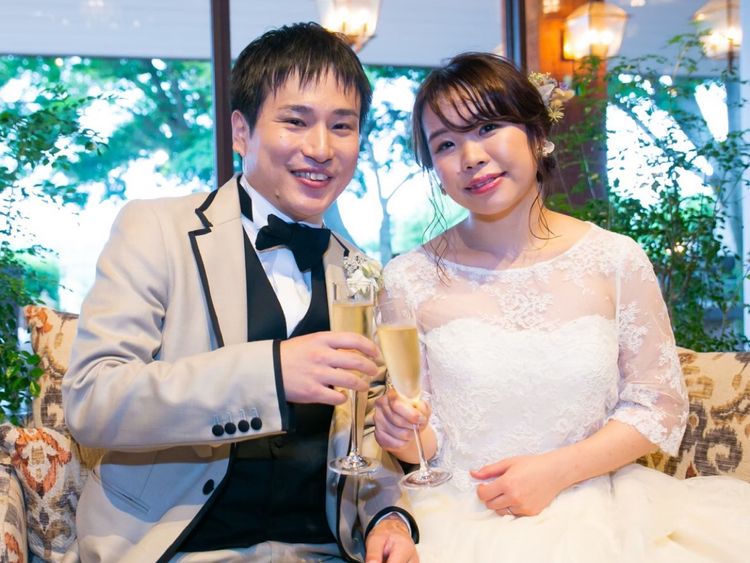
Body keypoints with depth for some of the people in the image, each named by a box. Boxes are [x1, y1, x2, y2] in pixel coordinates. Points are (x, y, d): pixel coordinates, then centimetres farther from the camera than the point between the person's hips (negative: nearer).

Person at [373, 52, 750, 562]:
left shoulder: (616, 261, -3)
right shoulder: (410, 279, -3)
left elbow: (659, 406, 2)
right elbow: (428, 439, 3)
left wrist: (557, 470, -10)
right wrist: (408, 437, -19)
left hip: (595, 507, -1)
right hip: (462, 517, 1)